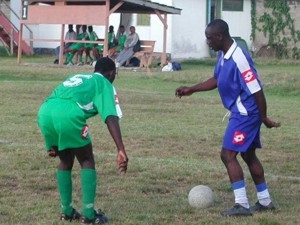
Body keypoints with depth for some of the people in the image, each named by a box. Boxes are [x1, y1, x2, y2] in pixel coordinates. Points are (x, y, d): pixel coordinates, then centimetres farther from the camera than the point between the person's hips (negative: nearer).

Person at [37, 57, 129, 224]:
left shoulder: (76, 77, 38)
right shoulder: (104, 83, 18)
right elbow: (111, 117, 2)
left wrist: (53, 144, 43)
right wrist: (121, 150, -7)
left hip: (45, 112, 6)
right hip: (68, 114, -6)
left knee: (65, 161, 25)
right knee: (87, 161, 13)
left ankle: (67, 211, 26)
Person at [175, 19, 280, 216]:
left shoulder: (238, 59, -26)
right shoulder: (223, 55, 4)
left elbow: (257, 90, -23)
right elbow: (216, 80, 21)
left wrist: (264, 118, -15)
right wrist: (192, 89, 15)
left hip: (245, 114, -10)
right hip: (240, 112, 10)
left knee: (228, 155, -10)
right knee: (249, 155, 17)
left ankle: (242, 205, -9)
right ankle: (265, 201, 27)